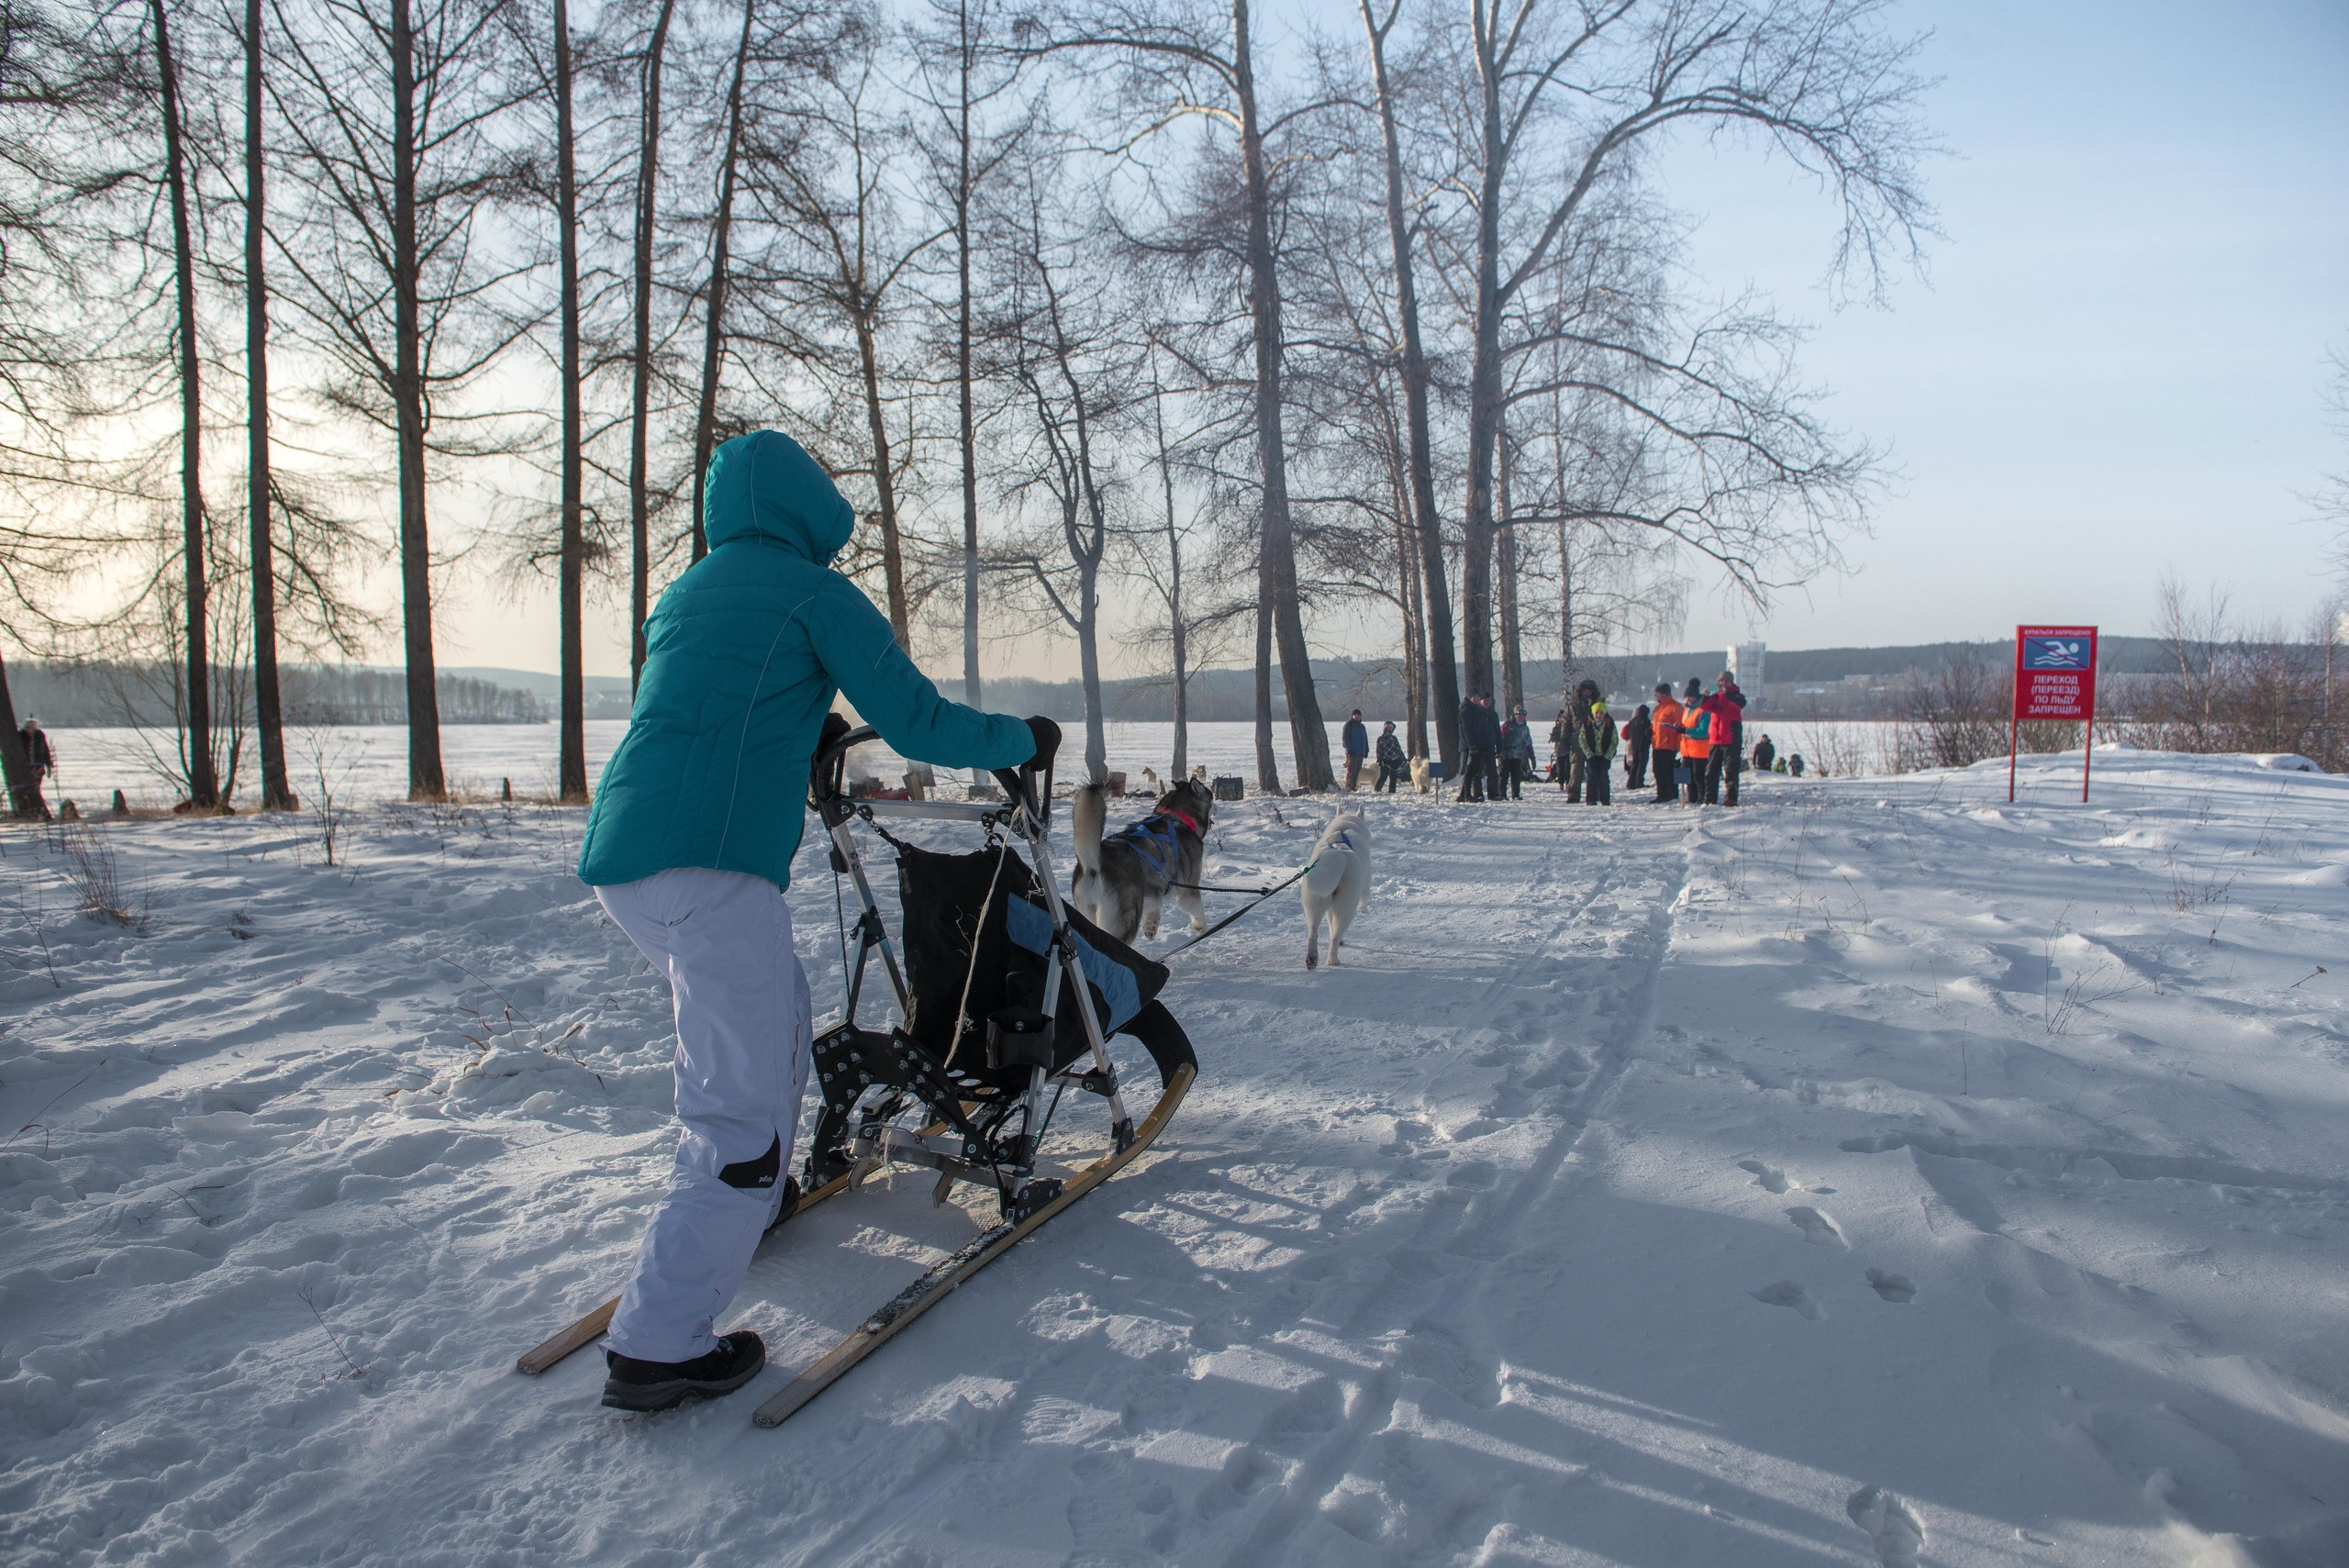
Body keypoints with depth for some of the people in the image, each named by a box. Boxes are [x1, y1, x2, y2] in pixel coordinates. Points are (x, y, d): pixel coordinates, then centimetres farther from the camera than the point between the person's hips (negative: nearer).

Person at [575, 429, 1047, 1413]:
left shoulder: (685, 593, 23)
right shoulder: (813, 592, 1)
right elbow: (918, 724, -2)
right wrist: (1025, 739, 14)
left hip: (617, 858, 9)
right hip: (710, 866, -9)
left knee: (773, 1019, 28)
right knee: (740, 1109, -4)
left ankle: (756, 1202, 43)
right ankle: (657, 1346, -3)